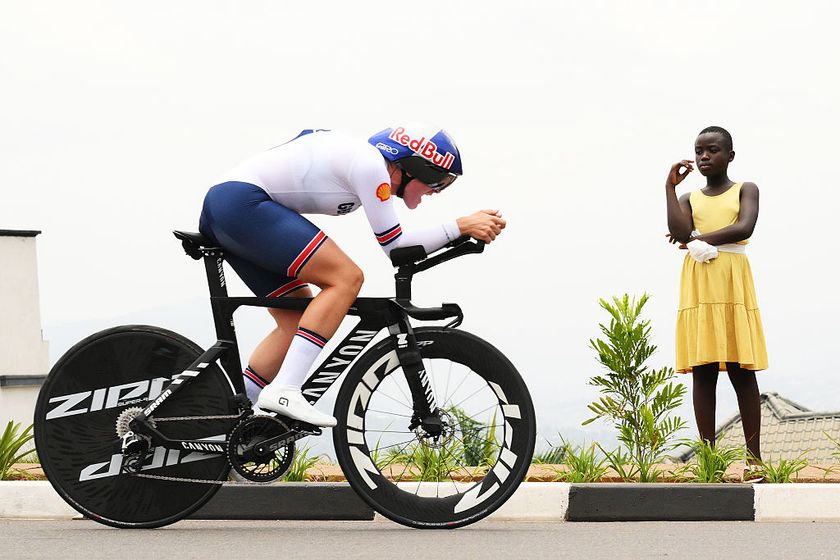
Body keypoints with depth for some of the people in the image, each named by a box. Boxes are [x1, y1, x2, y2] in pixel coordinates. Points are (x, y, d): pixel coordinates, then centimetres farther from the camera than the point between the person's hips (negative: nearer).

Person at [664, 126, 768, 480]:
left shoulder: (745, 191, 10)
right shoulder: (689, 198, 16)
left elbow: (745, 227, -10)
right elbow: (680, 232, -5)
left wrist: (699, 239, -6)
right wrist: (670, 187, -3)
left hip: (733, 283, -2)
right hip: (698, 285, 2)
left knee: (742, 370, -5)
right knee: (703, 372, -3)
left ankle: (754, 456, -3)